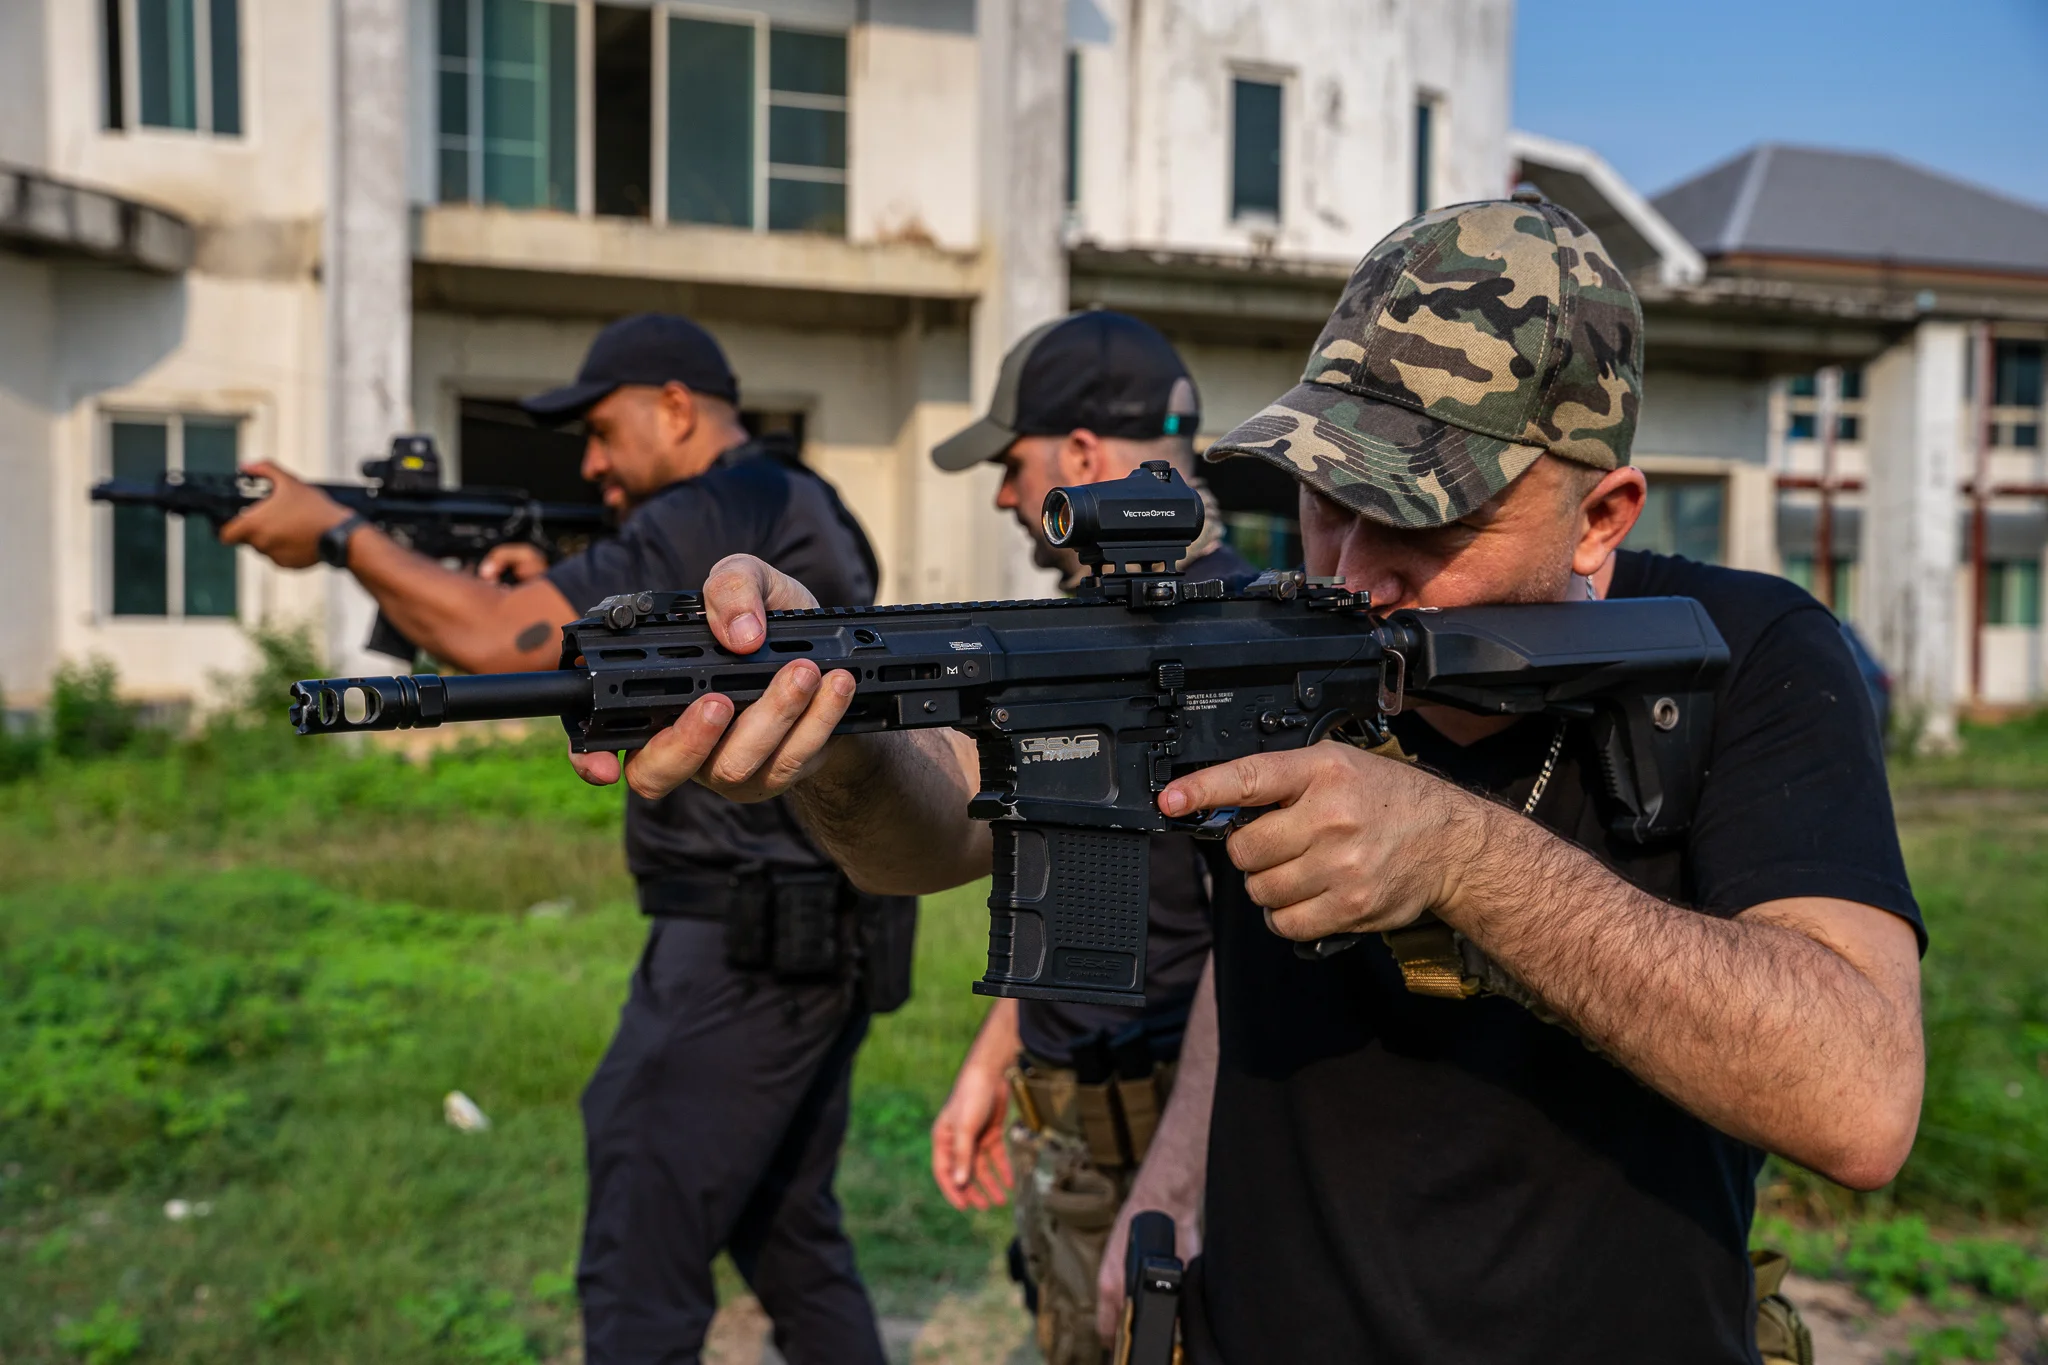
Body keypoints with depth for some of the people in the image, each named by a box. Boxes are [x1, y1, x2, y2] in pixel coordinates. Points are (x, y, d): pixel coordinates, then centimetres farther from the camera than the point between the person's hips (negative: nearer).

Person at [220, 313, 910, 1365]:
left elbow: (494, 645, -21)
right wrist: (551, 597, 7)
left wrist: (338, 533, -9)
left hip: (745, 951, -10)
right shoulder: (797, 510, 15)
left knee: (639, 1276, -1)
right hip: (821, 943, 10)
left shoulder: (718, 519, -16)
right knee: (791, 1239, 20)